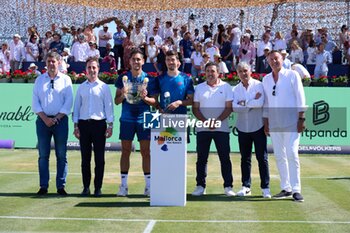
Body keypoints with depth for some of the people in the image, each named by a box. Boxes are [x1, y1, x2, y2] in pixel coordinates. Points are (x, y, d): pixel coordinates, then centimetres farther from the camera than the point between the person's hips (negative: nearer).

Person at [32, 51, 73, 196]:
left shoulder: (65, 80, 4)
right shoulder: (39, 80, 10)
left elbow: (69, 102, -1)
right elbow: (35, 101, 6)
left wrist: (56, 118, -9)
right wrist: (45, 118, -7)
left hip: (60, 120, -2)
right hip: (43, 120, 2)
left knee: (61, 155, 0)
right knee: (43, 155, 2)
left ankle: (60, 186, 5)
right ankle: (43, 186, 8)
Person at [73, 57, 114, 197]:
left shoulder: (104, 87, 5)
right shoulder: (81, 87, 13)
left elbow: (109, 107, 4)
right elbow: (76, 107, 14)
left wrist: (110, 125, -3)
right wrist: (76, 126, 7)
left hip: (99, 124, -2)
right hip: (84, 124, 2)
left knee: (99, 158, -1)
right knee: (85, 158, 4)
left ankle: (98, 188, 5)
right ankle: (86, 187, 11)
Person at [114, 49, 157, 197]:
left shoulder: (149, 79, 3)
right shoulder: (123, 78, 6)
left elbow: (154, 101, 4)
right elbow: (116, 101, 7)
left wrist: (146, 98, -17)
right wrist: (123, 95, -14)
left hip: (144, 119, -1)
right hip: (127, 119, 1)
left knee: (146, 152, 1)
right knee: (125, 151, 3)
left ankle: (148, 186, 7)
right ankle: (123, 186, 9)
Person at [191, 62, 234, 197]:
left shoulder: (226, 87, 5)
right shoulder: (199, 88, 11)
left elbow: (229, 108, -1)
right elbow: (195, 108, 6)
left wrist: (217, 121, -13)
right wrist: (205, 121, -9)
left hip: (222, 128, -2)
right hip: (203, 128, 2)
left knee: (225, 158, -1)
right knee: (201, 158, 3)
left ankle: (228, 186, 5)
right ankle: (200, 186, 10)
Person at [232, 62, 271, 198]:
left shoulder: (258, 85, -2)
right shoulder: (236, 89, 7)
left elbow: (260, 103, -17)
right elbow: (235, 107, -7)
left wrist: (244, 103, -9)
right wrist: (253, 101, -12)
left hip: (258, 127, -3)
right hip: (243, 128, 3)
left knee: (262, 158, 0)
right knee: (245, 158, 9)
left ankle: (265, 187, 5)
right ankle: (246, 186, 17)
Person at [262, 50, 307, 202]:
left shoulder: (292, 75, 1)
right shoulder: (266, 79, 13)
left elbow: (300, 98, -3)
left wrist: (301, 119, -10)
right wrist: (265, 122, 11)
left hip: (291, 123, -5)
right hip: (274, 124, 5)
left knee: (292, 154, -10)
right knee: (279, 156, 6)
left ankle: (296, 189, -7)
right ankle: (286, 188, 13)